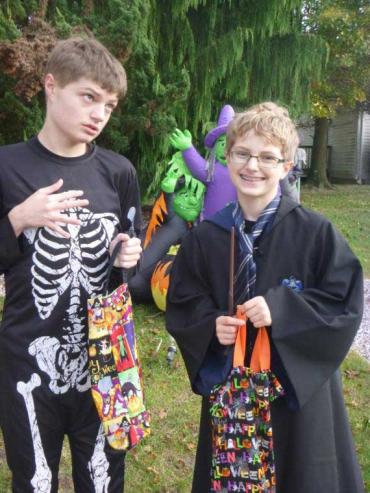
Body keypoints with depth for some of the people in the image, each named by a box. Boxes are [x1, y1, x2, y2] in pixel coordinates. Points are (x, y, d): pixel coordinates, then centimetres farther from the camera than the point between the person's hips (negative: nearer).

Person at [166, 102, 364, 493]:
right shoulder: (204, 239, -1)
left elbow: (347, 303, -9)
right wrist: (211, 324, -14)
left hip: (299, 387, -2)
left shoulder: (315, 233, -10)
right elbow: (181, 306, 7)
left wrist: (281, 309, -22)